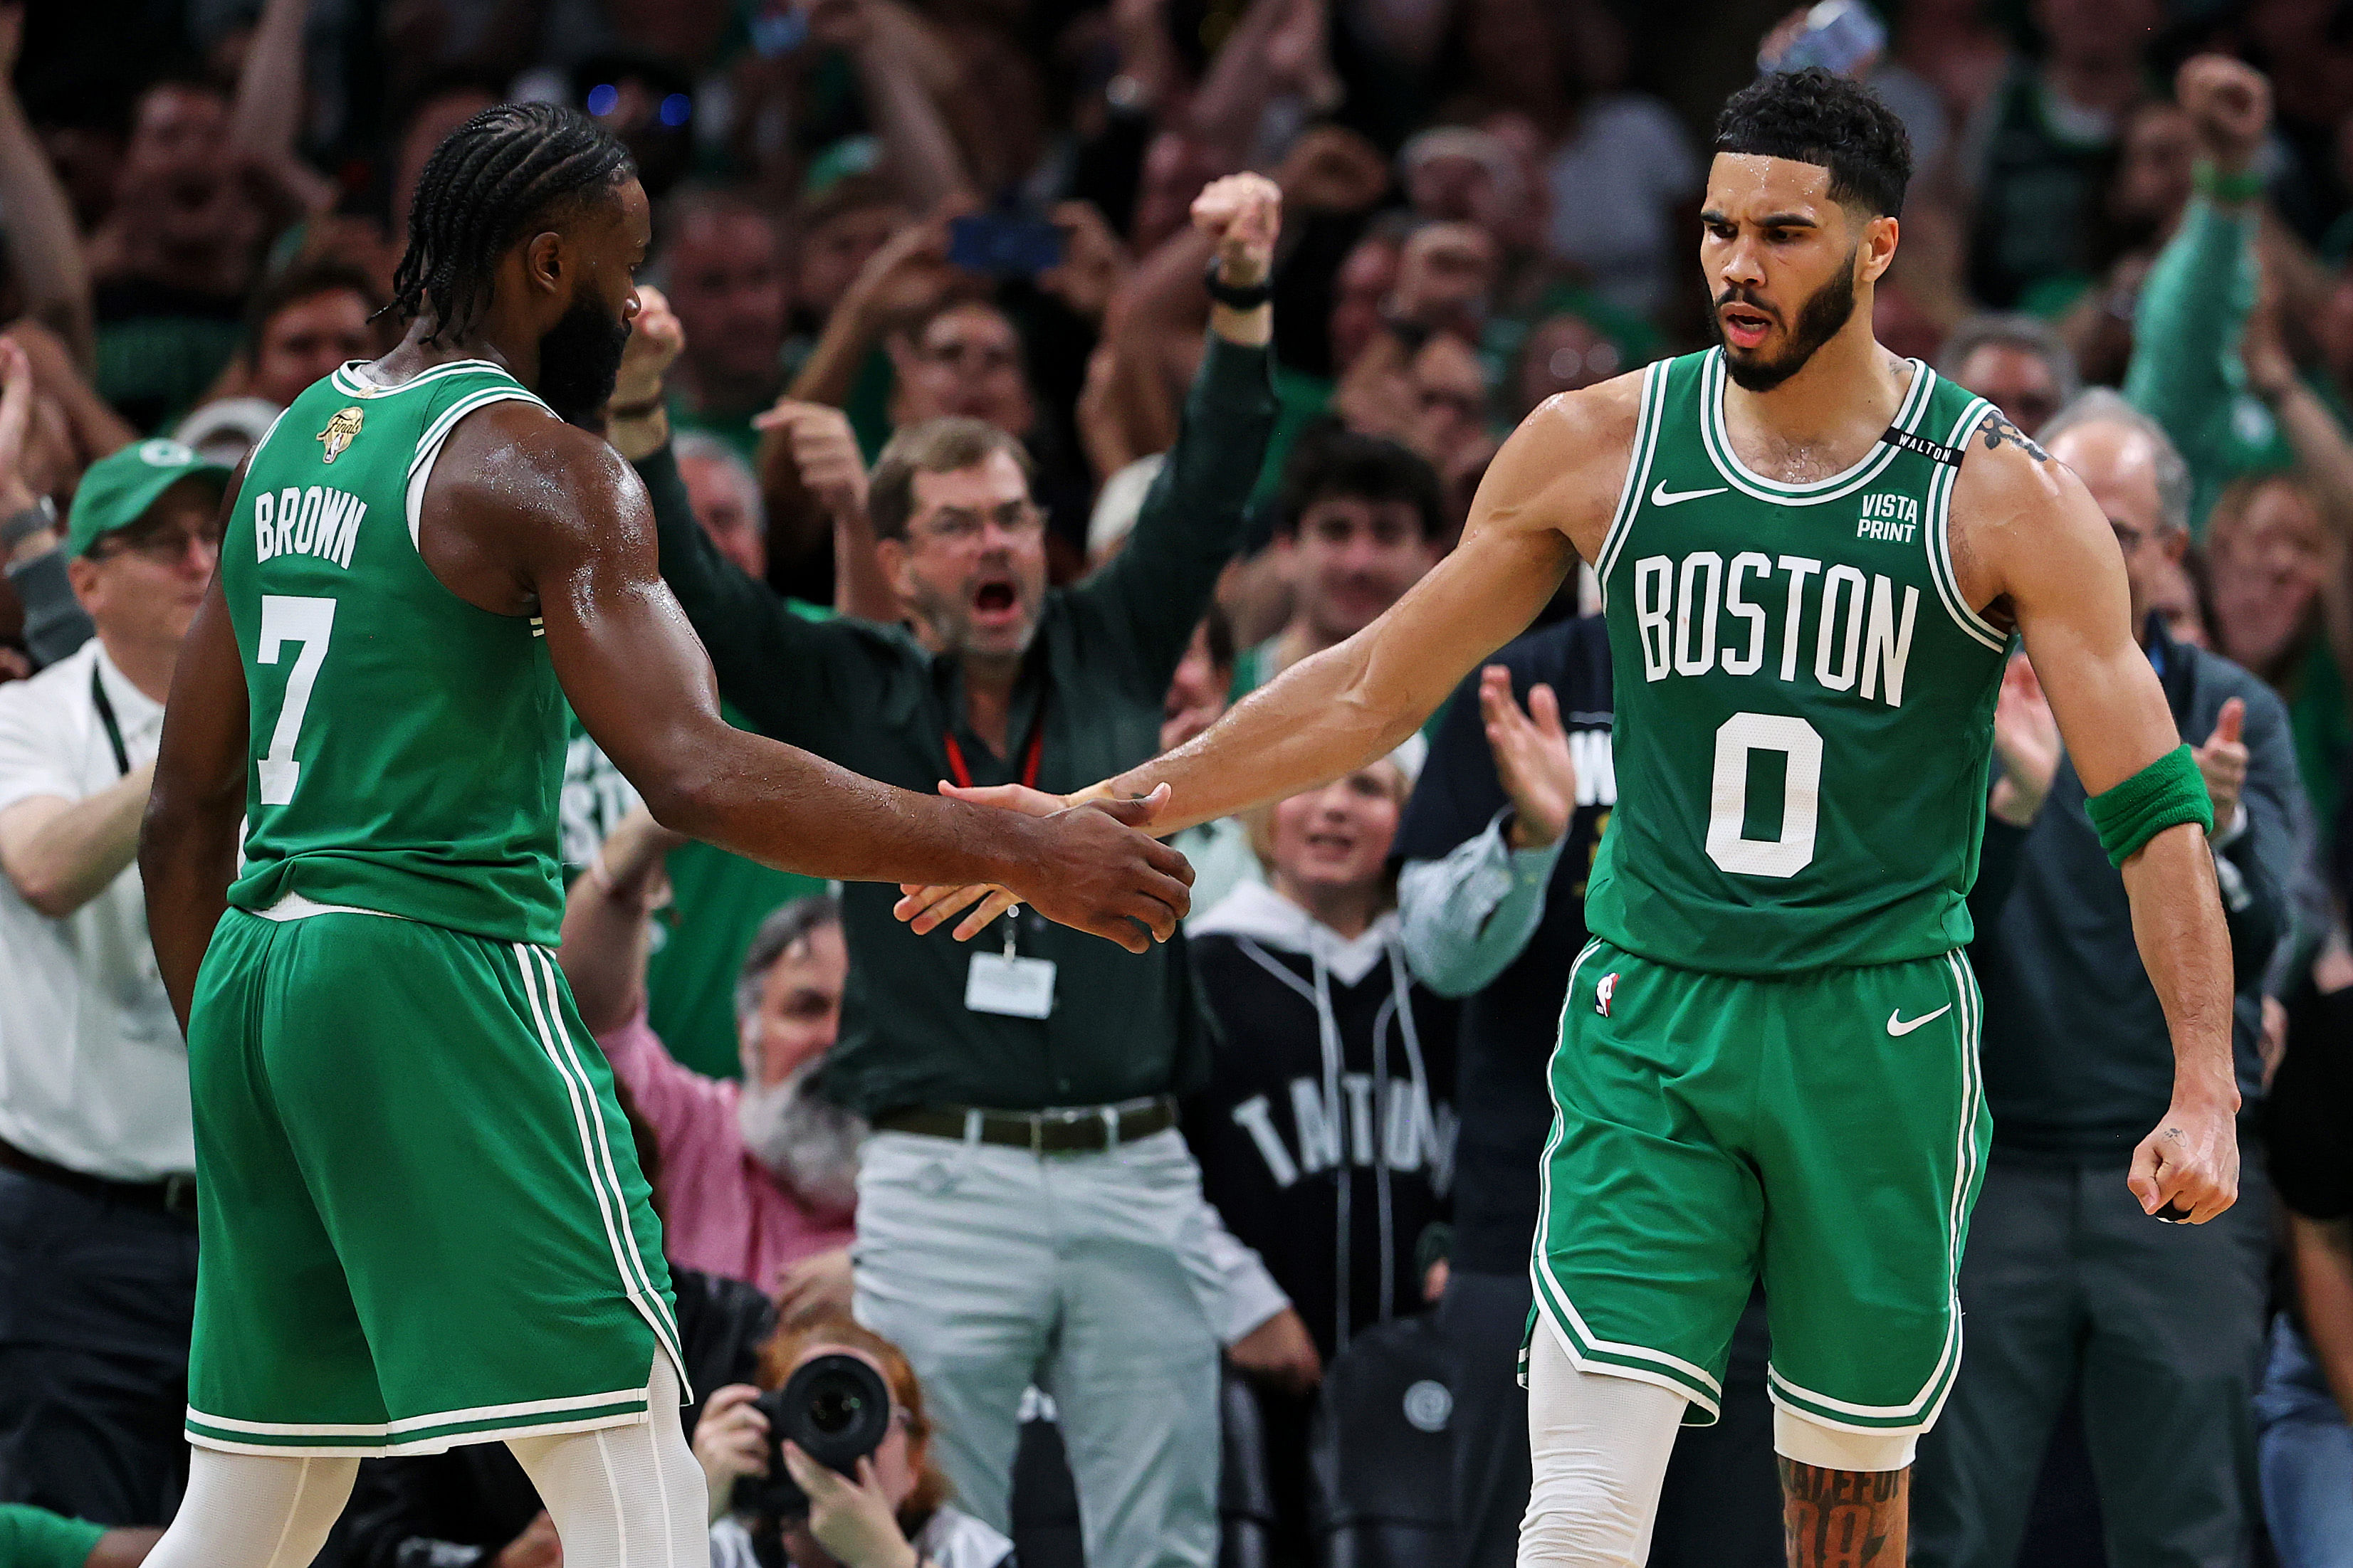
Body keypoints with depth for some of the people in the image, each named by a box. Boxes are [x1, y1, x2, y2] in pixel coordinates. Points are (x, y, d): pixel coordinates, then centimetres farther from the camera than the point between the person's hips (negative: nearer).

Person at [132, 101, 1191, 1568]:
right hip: (442, 969, -8)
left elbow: (187, 809, 19)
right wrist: (1021, 852, -19)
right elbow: (695, 773, -22)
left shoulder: (293, 444, 16)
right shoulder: (537, 465, -9)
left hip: (255, 971, 8)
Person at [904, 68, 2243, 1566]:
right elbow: (1372, 689, 11)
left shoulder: (2002, 494, -5)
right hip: (1649, 1020, 1)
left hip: (1879, 1036, -1)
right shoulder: (1598, 447, 2)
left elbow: (2154, 807, -6)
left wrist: (2206, 1089, -18)